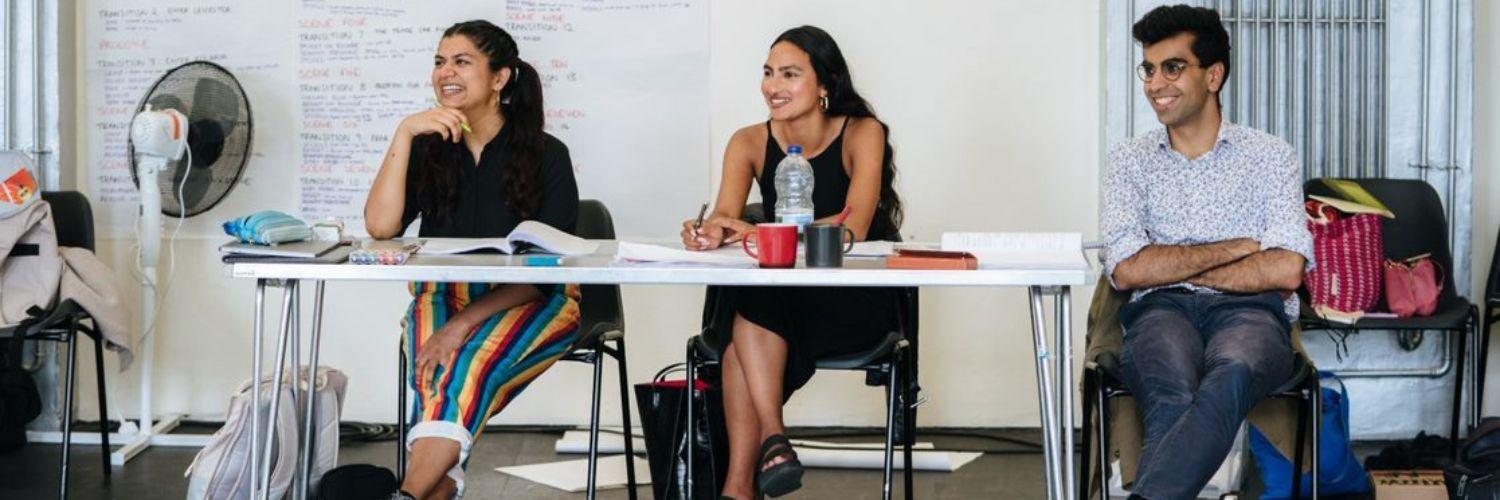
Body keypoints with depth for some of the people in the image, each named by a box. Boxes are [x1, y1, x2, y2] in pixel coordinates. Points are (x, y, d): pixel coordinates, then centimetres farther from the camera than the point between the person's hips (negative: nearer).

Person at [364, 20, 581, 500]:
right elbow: (380, 226, -9)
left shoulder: (546, 154, -4)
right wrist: (403, 134, -15)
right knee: (441, 366, -33)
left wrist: (466, 322, -23)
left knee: (469, 362, -35)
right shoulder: (430, 149, 6)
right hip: (442, 296, 3)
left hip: (530, 303, -3)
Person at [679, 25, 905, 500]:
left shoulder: (863, 133, -8)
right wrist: (711, 231, -40)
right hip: (777, 299, 3)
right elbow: (724, 216, -13)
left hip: (855, 304, -3)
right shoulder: (750, 142, 2)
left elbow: (853, 226, -22)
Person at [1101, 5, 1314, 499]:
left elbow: (1286, 271, -2)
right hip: (1162, 312, 1)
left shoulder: (1270, 156, 14)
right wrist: (1239, 247, -1)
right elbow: (1126, 270, 0)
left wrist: (1171, 266, -1)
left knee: (1230, 377, -40)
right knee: (1173, 399, -37)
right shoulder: (1130, 159, 17)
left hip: (1249, 311, -1)